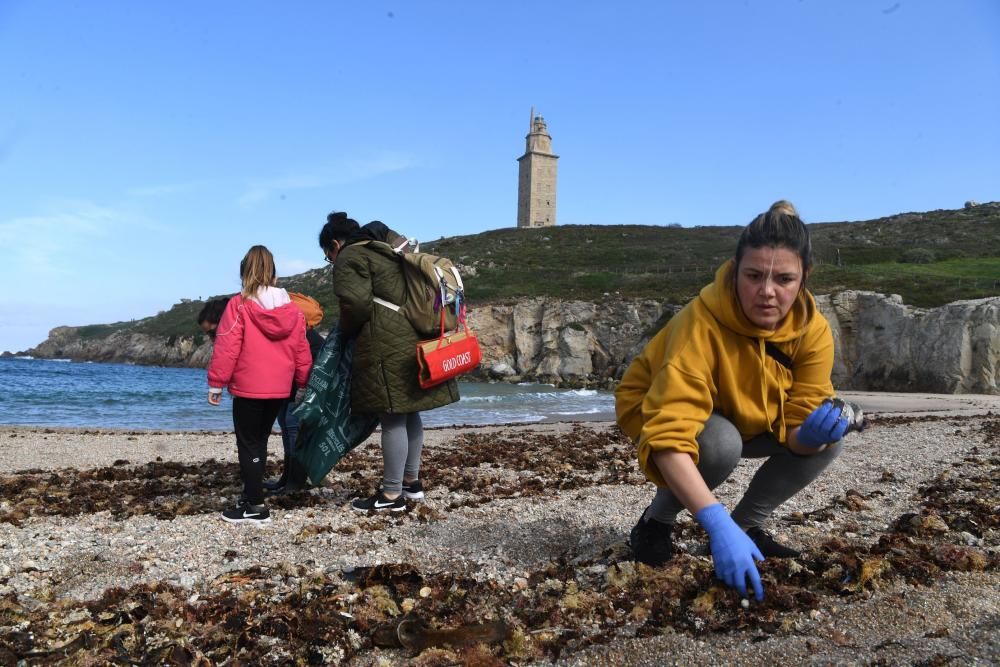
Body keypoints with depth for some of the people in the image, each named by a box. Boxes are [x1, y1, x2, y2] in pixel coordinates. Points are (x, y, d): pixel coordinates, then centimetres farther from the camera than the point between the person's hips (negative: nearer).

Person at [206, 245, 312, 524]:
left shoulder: (239, 305, -11)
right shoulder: (292, 308, 3)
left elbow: (226, 349, -12)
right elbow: (301, 350, 8)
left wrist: (216, 384, -4)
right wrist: (301, 383, 19)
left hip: (248, 389, -5)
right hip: (279, 389, 5)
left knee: (248, 445, 3)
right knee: (259, 442, 19)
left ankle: (255, 507, 3)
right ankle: (252, 494, 28)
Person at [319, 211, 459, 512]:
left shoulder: (349, 258, -3)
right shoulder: (389, 248, 23)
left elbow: (356, 304, -17)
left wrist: (346, 330, 3)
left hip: (387, 349, -9)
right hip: (416, 342, 9)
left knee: (393, 419, -4)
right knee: (410, 413, 17)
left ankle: (392, 494, 4)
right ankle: (411, 481, 28)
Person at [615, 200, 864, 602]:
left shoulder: (814, 331, -21)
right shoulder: (701, 323, -37)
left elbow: (797, 427, -19)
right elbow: (669, 437, -45)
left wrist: (813, 432, -43)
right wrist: (716, 524, -54)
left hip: (748, 420, 5)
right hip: (657, 412, -4)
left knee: (826, 438, -18)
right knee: (722, 444, -35)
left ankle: (746, 525, 4)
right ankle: (655, 522, -6)